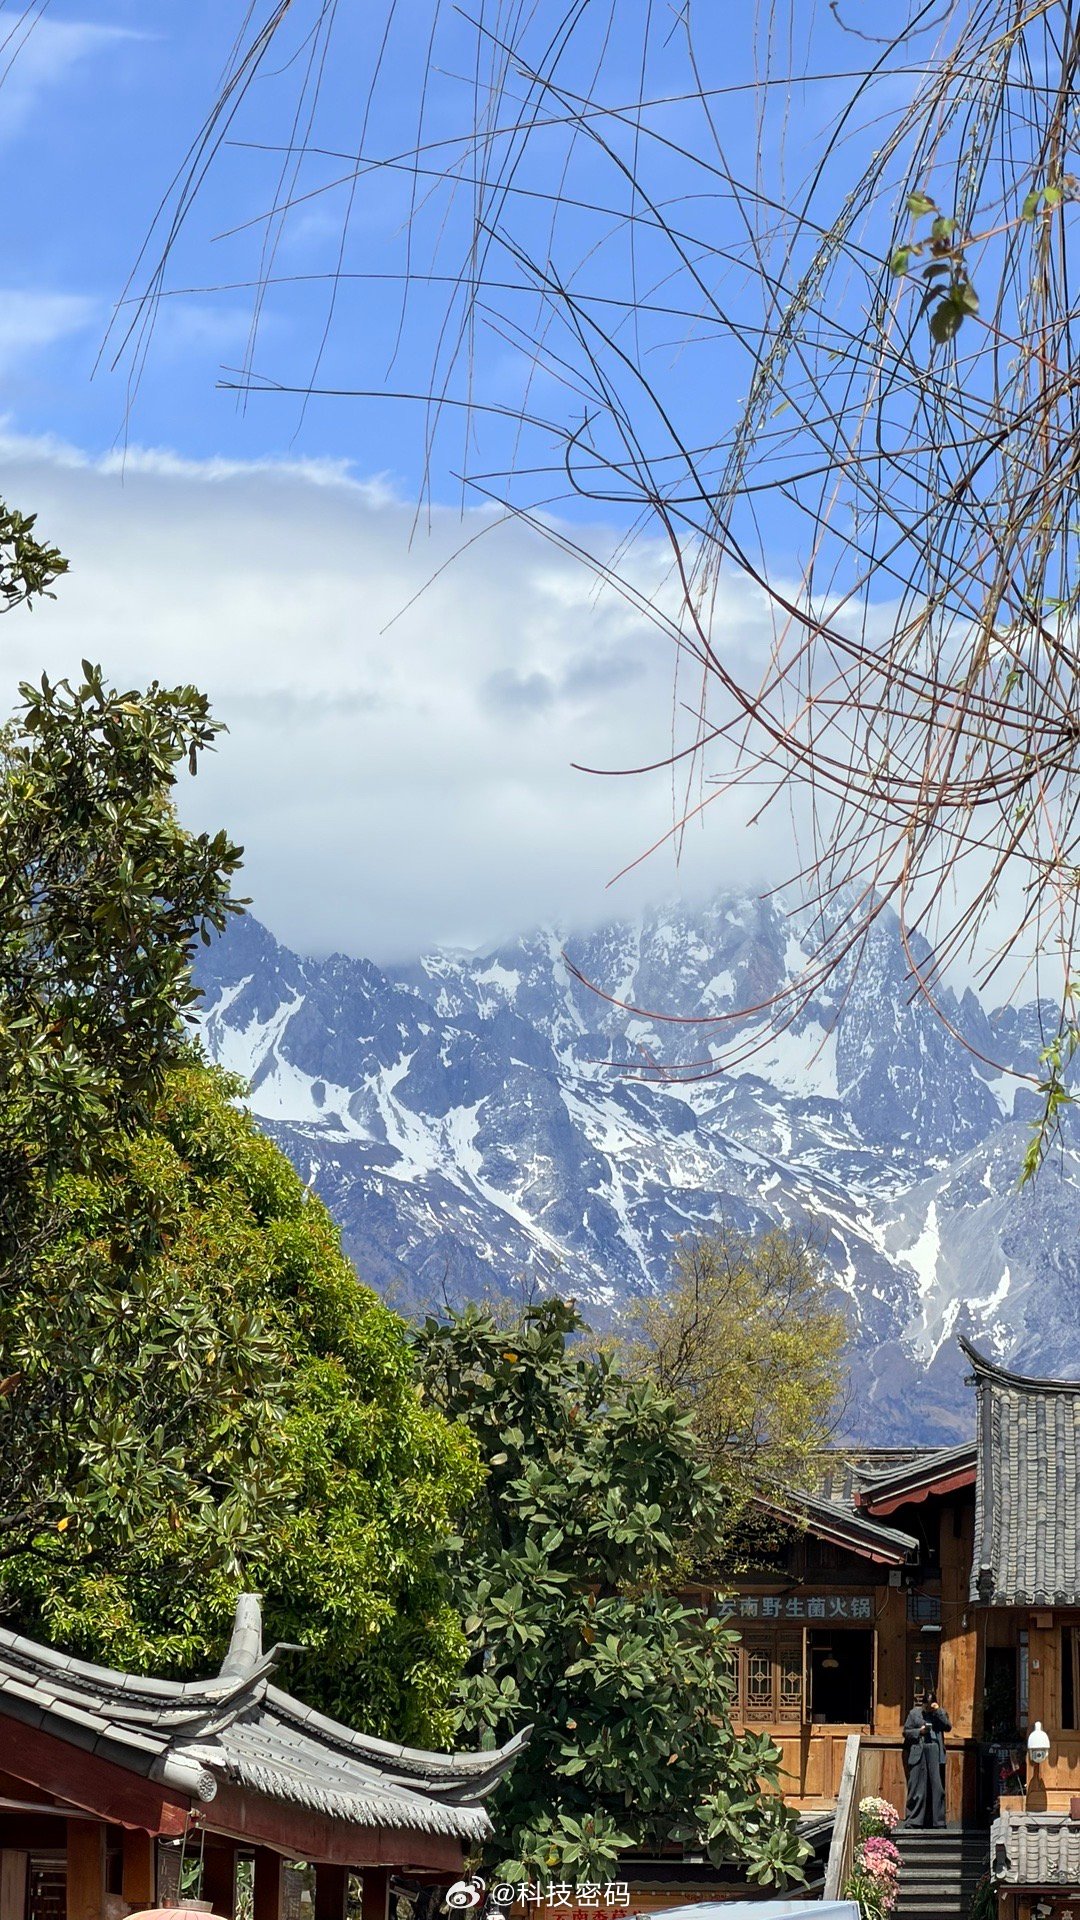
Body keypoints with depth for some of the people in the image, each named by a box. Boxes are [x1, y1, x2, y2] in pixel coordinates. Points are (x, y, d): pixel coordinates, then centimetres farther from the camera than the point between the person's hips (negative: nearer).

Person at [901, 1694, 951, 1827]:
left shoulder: (940, 1713, 13)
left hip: (935, 1753, 1)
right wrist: (919, 1731, -7)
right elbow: (906, 1732, 10)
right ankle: (912, 1820, 0)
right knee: (916, 1787, -3)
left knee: (937, 1787, -1)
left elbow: (948, 1727, -2)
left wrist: (938, 1711, -7)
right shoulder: (914, 1713, 11)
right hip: (918, 1753, -1)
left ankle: (937, 1820, 2)